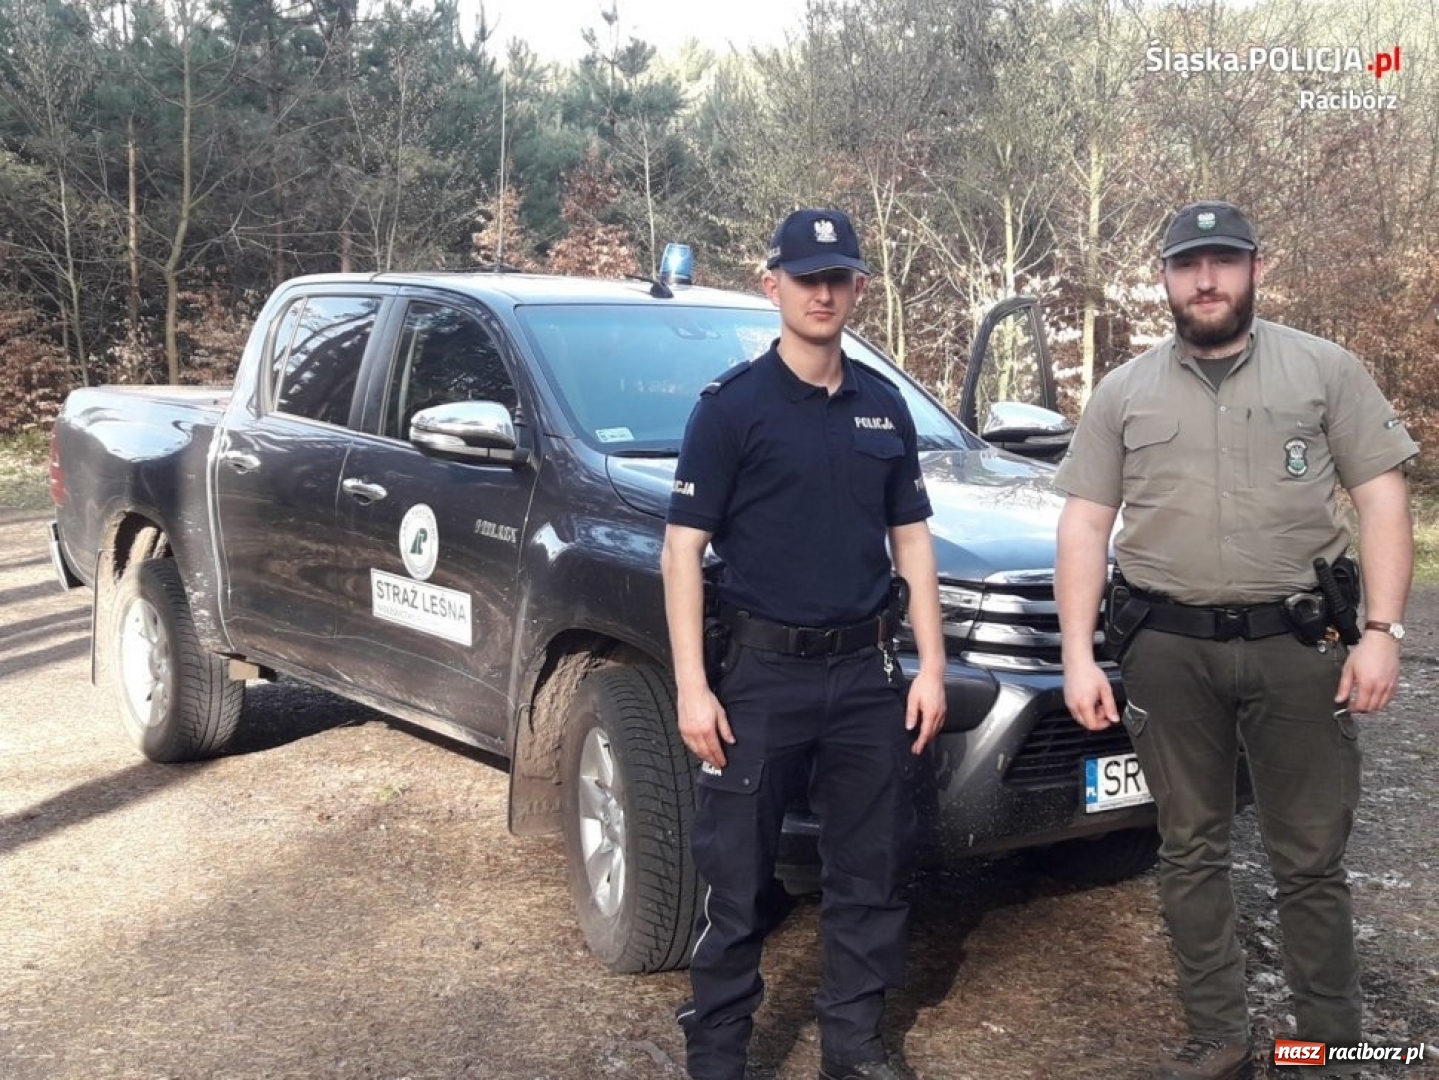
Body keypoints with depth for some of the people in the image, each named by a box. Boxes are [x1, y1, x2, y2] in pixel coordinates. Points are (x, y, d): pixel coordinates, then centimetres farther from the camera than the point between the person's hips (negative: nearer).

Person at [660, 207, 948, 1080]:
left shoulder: (884, 405, 9)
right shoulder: (733, 404, -5)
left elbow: (912, 537, 13)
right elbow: (684, 547, -8)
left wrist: (931, 665, 6)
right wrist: (691, 686, -14)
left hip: (866, 670, 5)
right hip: (762, 672, -4)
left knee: (872, 871, 12)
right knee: (736, 877, 4)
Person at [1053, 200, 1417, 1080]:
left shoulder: (1326, 370, 5)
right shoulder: (1124, 394, 8)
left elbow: (1382, 497, 1)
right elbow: (1085, 523, 6)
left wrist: (1382, 630, -9)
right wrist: (1078, 655, -2)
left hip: (1299, 642, -1)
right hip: (1169, 651, 2)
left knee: (1312, 859, 6)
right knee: (1191, 853, 9)